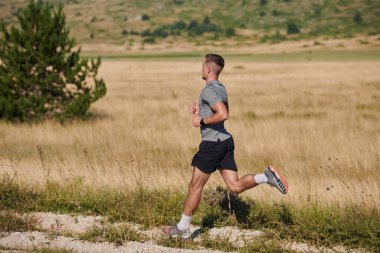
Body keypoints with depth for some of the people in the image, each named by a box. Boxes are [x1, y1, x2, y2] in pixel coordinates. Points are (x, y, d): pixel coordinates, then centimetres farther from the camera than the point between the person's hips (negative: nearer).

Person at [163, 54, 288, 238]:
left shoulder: (209, 90, -15)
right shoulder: (221, 88, 15)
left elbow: (223, 115, -28)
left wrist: (201, 121, -16)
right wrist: (199, 111, 16)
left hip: (212, 143, -9)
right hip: (226, 140, 9)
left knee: (195, 187, 2)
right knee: (235, 187, 4)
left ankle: (182, 228, 10)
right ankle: (267, 177, -13)